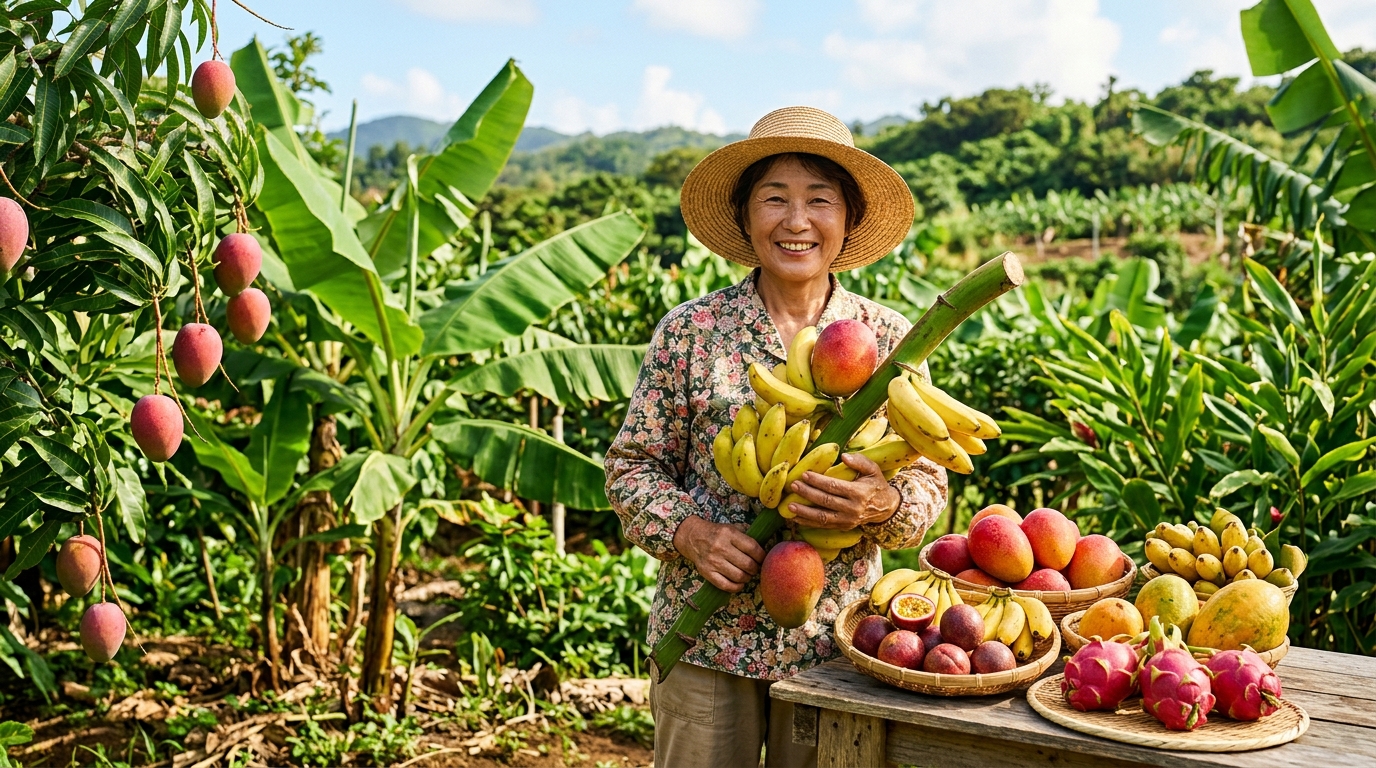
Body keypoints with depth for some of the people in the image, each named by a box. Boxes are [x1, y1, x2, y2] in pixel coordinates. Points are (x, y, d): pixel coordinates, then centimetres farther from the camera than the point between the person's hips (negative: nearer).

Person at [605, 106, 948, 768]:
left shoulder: (889, 338, 0)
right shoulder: (689, 331, -3)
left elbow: (927, 481, 2)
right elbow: (632, 465, 1)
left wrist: (884, 506, -20)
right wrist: (690, 532, -16)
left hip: (837, 640, 1)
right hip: (706, 642, -1)